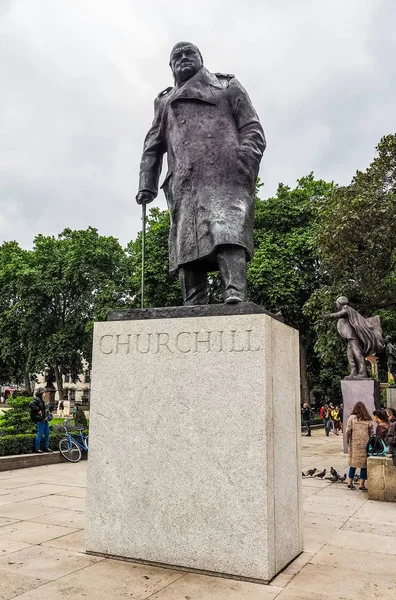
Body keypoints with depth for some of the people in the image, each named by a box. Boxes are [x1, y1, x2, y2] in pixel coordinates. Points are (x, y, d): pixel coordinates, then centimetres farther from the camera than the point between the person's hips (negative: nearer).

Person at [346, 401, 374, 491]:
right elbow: (371, 432, 1)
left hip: (354, 444, 1)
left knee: (353, 463, 12)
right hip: (365, 445, -1)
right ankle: (361, 485, 8)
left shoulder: (352, 418, -4)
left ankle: (350, 483, 17)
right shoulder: (368, 419, 0)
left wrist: (348, 441, 9)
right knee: (364, 464, 7)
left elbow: (348, 431, -5)